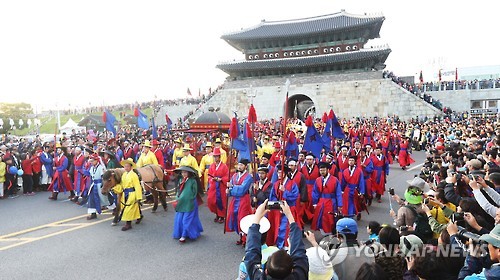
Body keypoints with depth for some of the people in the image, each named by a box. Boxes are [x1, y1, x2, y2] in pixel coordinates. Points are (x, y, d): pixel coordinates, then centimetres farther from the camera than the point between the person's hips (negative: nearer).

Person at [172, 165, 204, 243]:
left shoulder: (193, 181, -12)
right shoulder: (181, 180, 5)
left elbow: (194, 193, -9)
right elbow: (178, 190, 14)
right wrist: (177, 198, 2)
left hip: (189, 204, -6)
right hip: (181, 203, 6)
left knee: (187, 220, -2)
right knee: (179, 219, 10)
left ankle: (184, 235, 5)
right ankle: (180, 233, 25)